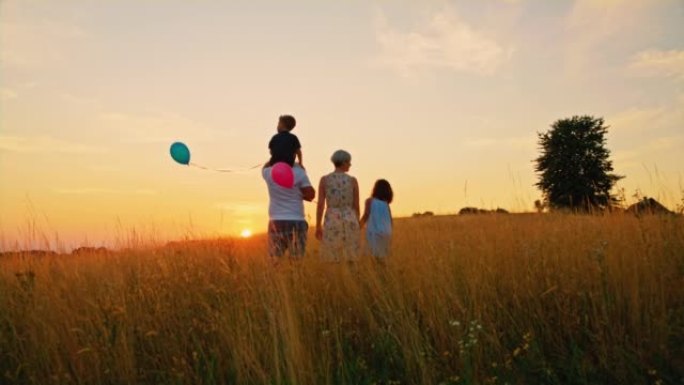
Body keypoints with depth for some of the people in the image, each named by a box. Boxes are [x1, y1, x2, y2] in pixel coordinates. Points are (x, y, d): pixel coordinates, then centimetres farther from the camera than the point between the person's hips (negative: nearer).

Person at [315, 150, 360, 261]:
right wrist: (356, 225, 14)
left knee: (331, 259, 6)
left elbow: (320, 205, -4)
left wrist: (318, 227, 5)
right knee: (351, 259, 10)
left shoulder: (324, 179, -1)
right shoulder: (353, 180, 1)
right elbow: (356, 206, 2)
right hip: (349, 222, 1)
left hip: (331, 223, -1)